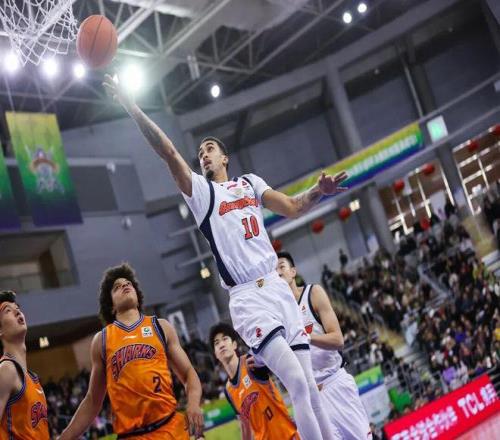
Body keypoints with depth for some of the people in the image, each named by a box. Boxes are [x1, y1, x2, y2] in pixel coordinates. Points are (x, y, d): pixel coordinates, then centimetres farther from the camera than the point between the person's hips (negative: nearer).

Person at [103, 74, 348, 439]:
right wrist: (132, 108, -16)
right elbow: (168, 152, -6)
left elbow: (293, 208, 7)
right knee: (298, 385, -17)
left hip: (279, 288, 4)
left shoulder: (250, 183, 16)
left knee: (310, 388, 6)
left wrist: (318, 191, -14)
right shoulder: (200, 189, 6)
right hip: (247, 298, -4)